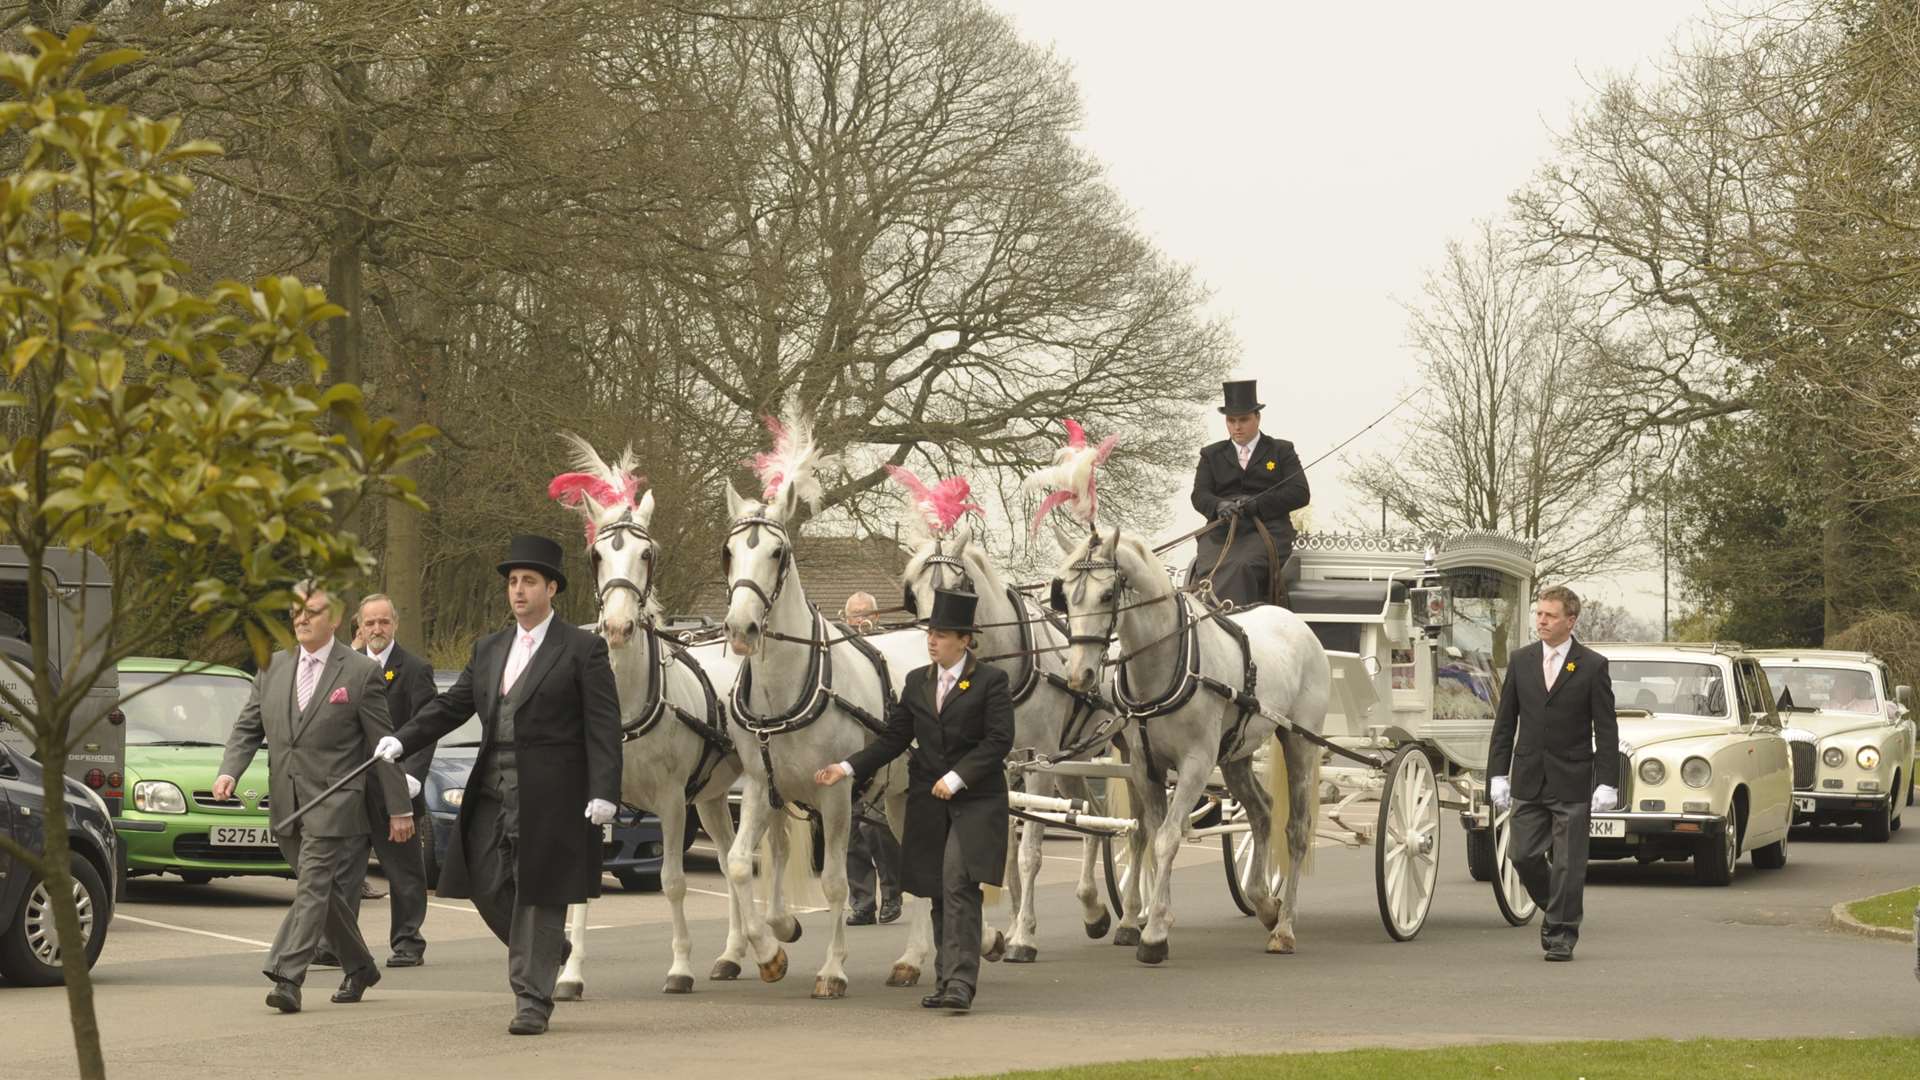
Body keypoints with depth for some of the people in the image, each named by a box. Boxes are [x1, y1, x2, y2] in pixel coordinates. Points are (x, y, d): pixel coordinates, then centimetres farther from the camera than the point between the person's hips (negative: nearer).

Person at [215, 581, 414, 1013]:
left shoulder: (361, 673, -4)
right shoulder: (273, 667, 11)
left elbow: (384, 745, -2)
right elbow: (247, 728, 11)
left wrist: (399, 809, -2)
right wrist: (228, 771, -8)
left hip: (332, 803, -6)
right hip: (285, 804, 6)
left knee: (313, 889, -14)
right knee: (326, 894, 14)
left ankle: (288, 978, -19)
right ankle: (359, 968, 30)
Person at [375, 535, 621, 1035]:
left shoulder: (583, 650, -3)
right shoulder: (489, 650, 15)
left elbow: (604, 726, -8)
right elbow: (450, 706, 13)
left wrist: (603, 792, -17)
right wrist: (401, 741, -2)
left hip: (549, 799, -6)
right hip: (492, 796, 6)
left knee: (538, 896, -2)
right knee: (487, 888, 4)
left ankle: (533, 999, 5)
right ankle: (549, 951, 29)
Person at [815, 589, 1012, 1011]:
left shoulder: (990, 681, -5)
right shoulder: (917, 682, 11)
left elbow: (999, 740, -12)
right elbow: (894, 738, 10)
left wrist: (958, 777, -20)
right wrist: (848, 768, -1)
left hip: (975, 800, -6)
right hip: (928, 802, 6)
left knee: (958, 885, -18)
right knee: (940, 893, 9)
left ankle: (960, 982, -21)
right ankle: (947, 981, 16)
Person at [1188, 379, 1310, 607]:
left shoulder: (1281, 451, 16)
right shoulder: (1211, 455, 23)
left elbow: (1300, 494, 4)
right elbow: (1199, 495, 10)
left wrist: (1256, 504, -9)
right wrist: (1219, 506, -15)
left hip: (1266, 530, -2)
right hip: (1222, 530, 2)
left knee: (1241, 569, -33)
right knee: (1209, 572, -29)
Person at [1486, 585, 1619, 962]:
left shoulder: (1592, 666, -3)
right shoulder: (1520, 660, 7)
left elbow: (1606, 731, -3)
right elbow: (1505, 722, 9)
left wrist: (1606, 783, -10)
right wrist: (1498, 774, 3)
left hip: (1572, 783, -3)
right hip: (1529, 782, 3)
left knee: (1568, 864, -1)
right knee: (1524, 857, 2)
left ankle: (1561, 936, 8)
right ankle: (1555, 910, 27)